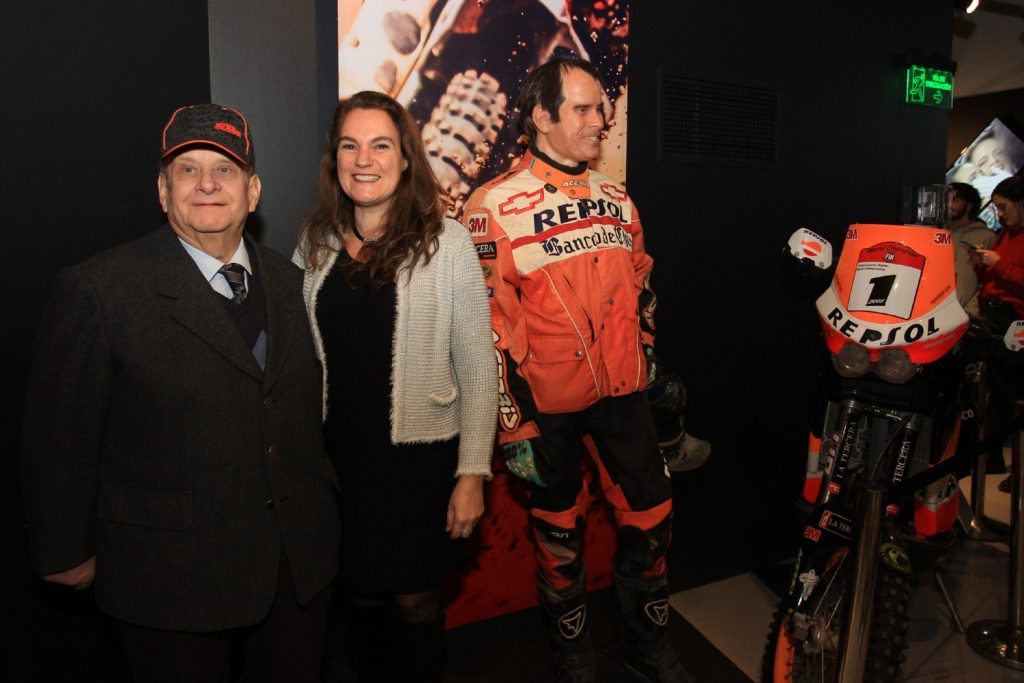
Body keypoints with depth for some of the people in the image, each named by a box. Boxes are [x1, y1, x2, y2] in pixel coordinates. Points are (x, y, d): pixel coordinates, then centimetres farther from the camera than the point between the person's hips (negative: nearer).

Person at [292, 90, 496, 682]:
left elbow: (477, 366, -9)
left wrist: (473, 472, -10)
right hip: (338, 456, 4)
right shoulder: (316, 242, 2)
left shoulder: (445, 241, -10)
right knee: (363, 594, 17)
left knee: (414, 599, 10)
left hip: (420, 455, -3)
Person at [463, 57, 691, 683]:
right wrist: (513, 427, -11)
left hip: (623, 393, 5)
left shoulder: (616, 198, 8)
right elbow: (488, 327, -11)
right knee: (561, 528, 12)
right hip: (549, 403, -4)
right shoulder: (495, 208, -10)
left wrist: (646, 357, 19)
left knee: (652, 516, 11)